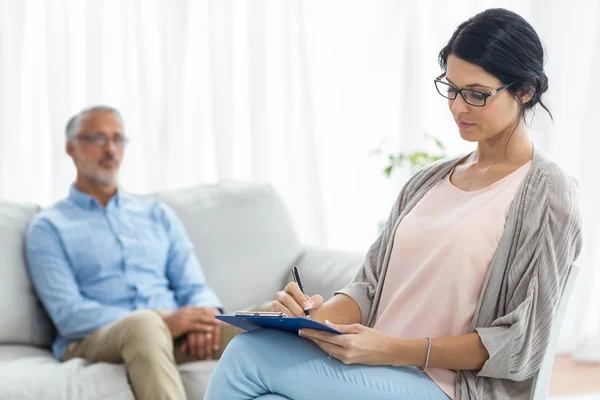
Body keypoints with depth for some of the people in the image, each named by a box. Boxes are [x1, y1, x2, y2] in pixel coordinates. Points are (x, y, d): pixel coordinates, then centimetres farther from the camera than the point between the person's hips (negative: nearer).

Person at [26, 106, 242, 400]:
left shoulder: (158, 215, 25)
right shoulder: (49, 226, 11)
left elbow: (194, 286, 16)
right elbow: (68, 315, -3)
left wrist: (204, 314, -12)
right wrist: (164, 321, -17)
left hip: (171, 332, 4)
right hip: (93, 340, -3)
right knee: (144, 323, -40)